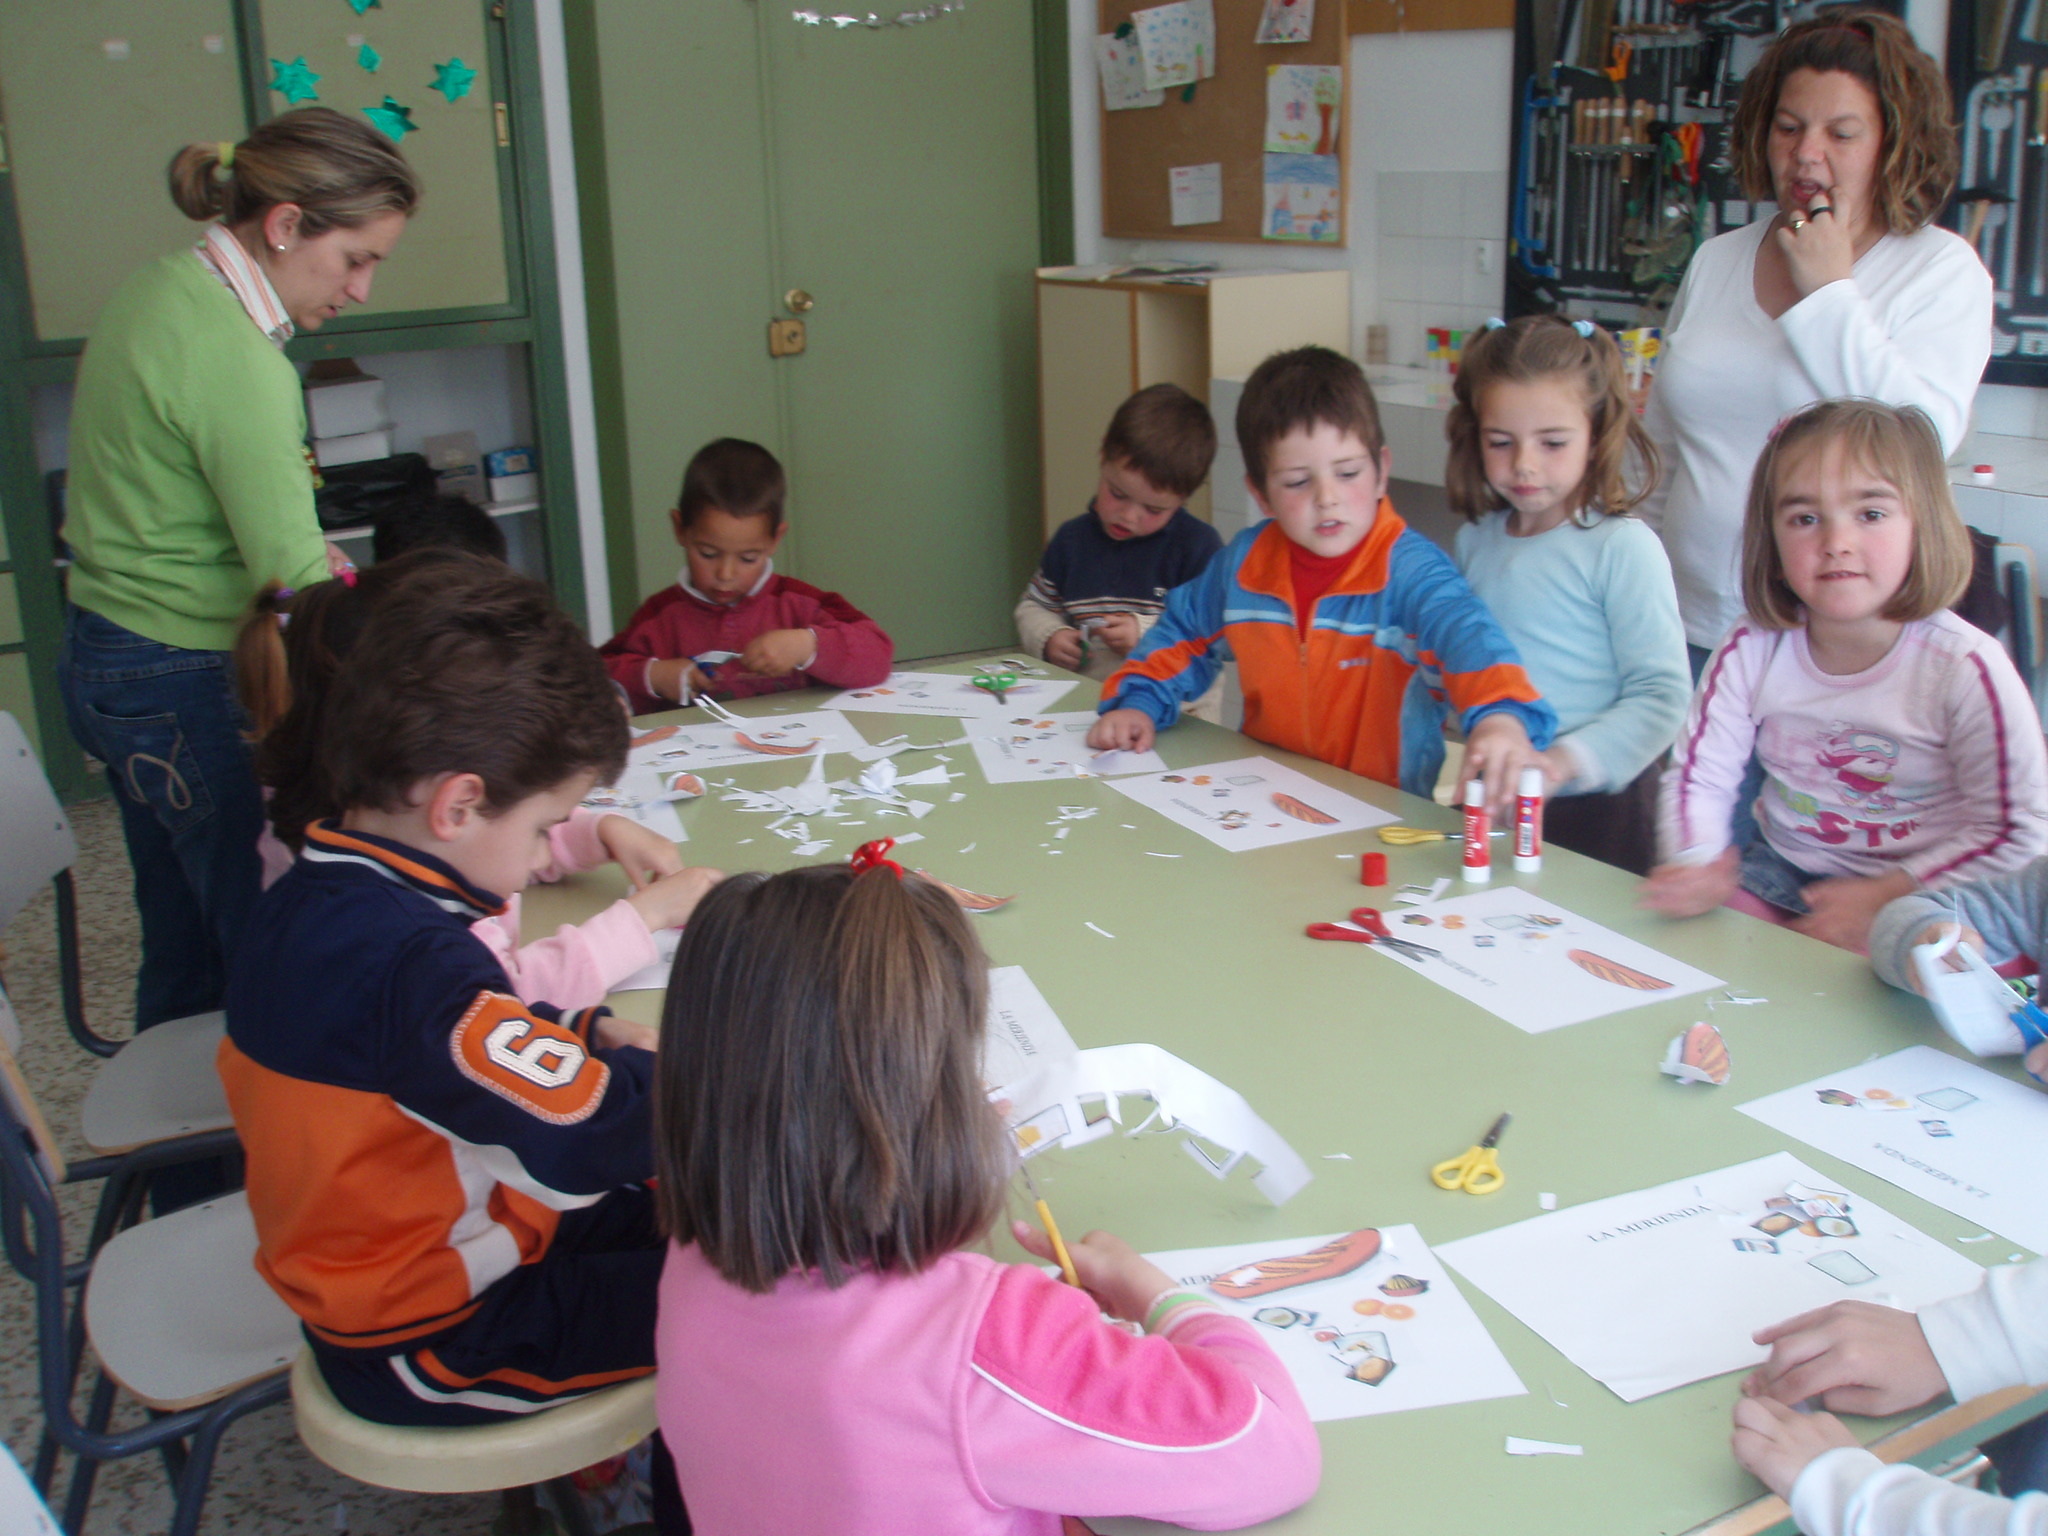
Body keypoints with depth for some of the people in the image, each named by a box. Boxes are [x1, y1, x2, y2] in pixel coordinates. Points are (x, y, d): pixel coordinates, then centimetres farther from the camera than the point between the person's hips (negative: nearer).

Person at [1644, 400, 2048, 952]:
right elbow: (1700, 774, 0)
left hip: (1919, 895, -4)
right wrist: (1695, 865, -21)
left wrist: (1880, 898, -18)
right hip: (1783, 871, 4)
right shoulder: (1752, 652, -9)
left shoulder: (1964, 668, -19)